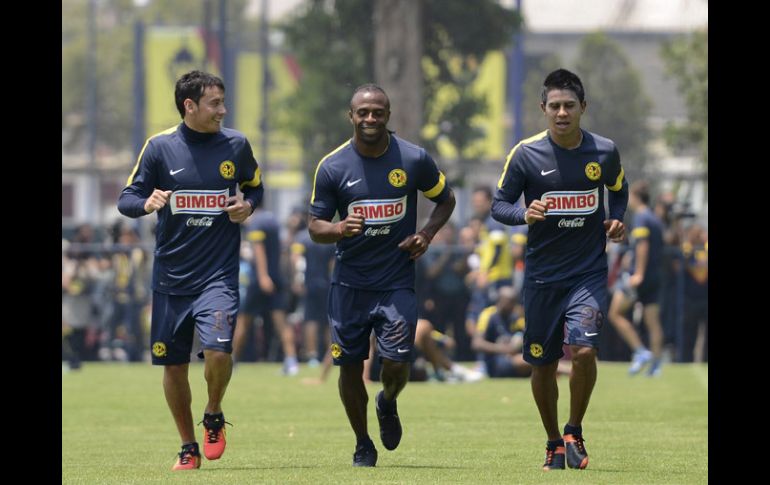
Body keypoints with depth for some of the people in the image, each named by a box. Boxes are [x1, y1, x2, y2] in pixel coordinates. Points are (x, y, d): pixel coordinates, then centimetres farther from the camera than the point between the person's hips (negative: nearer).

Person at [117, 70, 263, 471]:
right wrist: (146, 203, -21)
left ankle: (213, 416, 8)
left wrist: (248, 205, -4)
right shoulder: (159, 146, -2)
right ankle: (188, 448, 23)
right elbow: (126, 199, 1)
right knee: (173, 365, 5)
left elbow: (255, 187, 19)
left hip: (218, 274, -1)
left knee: (218, 349, -21)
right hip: (171, 276, 1)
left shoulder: (236, 145, 2)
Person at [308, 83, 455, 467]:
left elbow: (445, 200, 12)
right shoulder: (332, 167, -5)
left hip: (397, 283, -1)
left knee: (396, 365, -9)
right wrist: (337, 230, -23)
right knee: (349, 366, 4)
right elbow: (314, 225, 0)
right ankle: (363, 445, 24)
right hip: (350, 284, 1)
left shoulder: (414, 160, -4)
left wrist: (426, 234, -5)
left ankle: (388, 403, 28)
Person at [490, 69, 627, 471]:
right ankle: (554, 444, 27)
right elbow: (499, 204, 0)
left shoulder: (604, 151, -1)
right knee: (542, 365, 6)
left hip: (589, 272, 0)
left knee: (584, 350, -19)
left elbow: (619, 190, 19)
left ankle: (574, 433, 3)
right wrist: (525, 215, -21)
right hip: (542, 275, 0)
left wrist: (617, 220, -1)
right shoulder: (526, 154, -6)